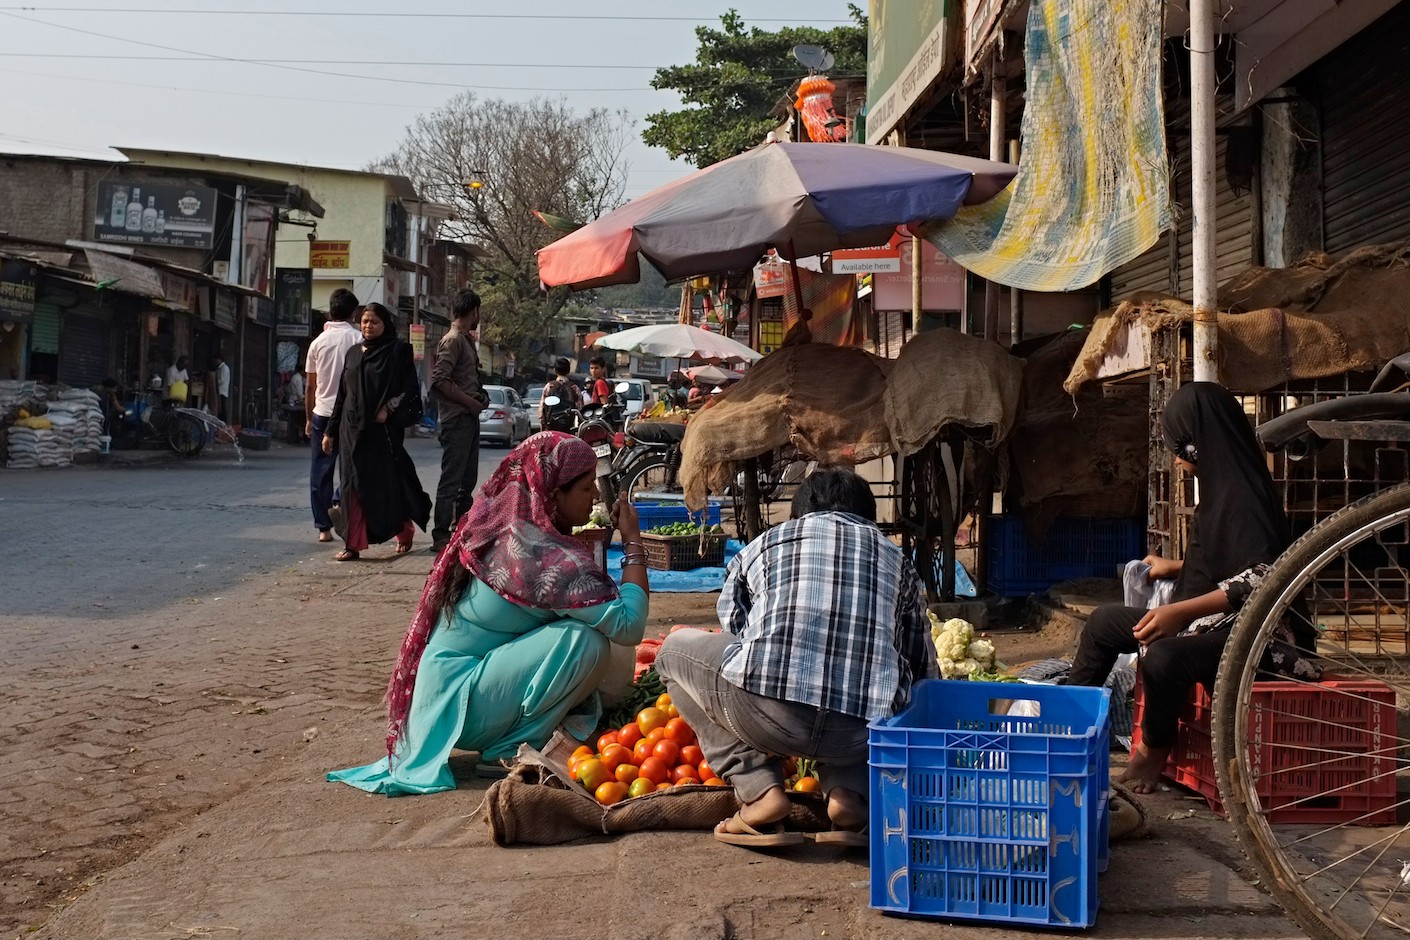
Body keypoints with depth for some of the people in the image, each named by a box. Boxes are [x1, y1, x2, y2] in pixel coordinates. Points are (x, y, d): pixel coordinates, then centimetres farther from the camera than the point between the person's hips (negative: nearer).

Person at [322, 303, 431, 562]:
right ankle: (353, 545, 1)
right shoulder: (353, 353, 14)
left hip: (383, 429, -4)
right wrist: (331, 431, 13)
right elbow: (342, 394, 15)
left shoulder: (397, 352, 0)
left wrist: (389, 409, -19)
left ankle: (404, 533, 24)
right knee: (354, 484, 1)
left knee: (388, 482, 2)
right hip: (352, 428, 5)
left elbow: (411, 388, -5)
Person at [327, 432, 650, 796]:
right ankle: (513, 750, -7)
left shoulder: (497, 527, 3)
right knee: (586, 639, -22)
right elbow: (627, 625, -24)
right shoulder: (541, 554, -22)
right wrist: (633, 542, -14)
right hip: (461, 709, -9)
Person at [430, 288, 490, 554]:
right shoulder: (453, 340, -13)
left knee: (467, 479, 15)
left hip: (469, 418, 10)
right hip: (456, 419, -10)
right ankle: (441, 537, -5)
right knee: (451, 480, -8)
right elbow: (439, 380, -23)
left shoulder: (466, 339, 17)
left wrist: (479, 398, 10)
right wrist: (469, 401, -18)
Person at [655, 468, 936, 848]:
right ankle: (850, 792, 9)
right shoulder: (895, 558, 28)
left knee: (676, 649, 26)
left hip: (768, 714, -2)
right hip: (866, 730, 2)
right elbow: (925, 672, 30)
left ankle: (760, 792, 10)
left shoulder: (762, 546, 25)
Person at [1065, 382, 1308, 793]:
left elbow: (1258, 578, -27)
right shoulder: (1220, 486, 12)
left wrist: (1181, 610, -33)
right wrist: (1175, 568, 32)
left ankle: (1153, 750, -10)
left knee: (1163, 658, -38)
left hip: (1241, 628, -12)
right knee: (1105, 620, 18)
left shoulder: (1243, 492, -18)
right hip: (1203, 618, 12)